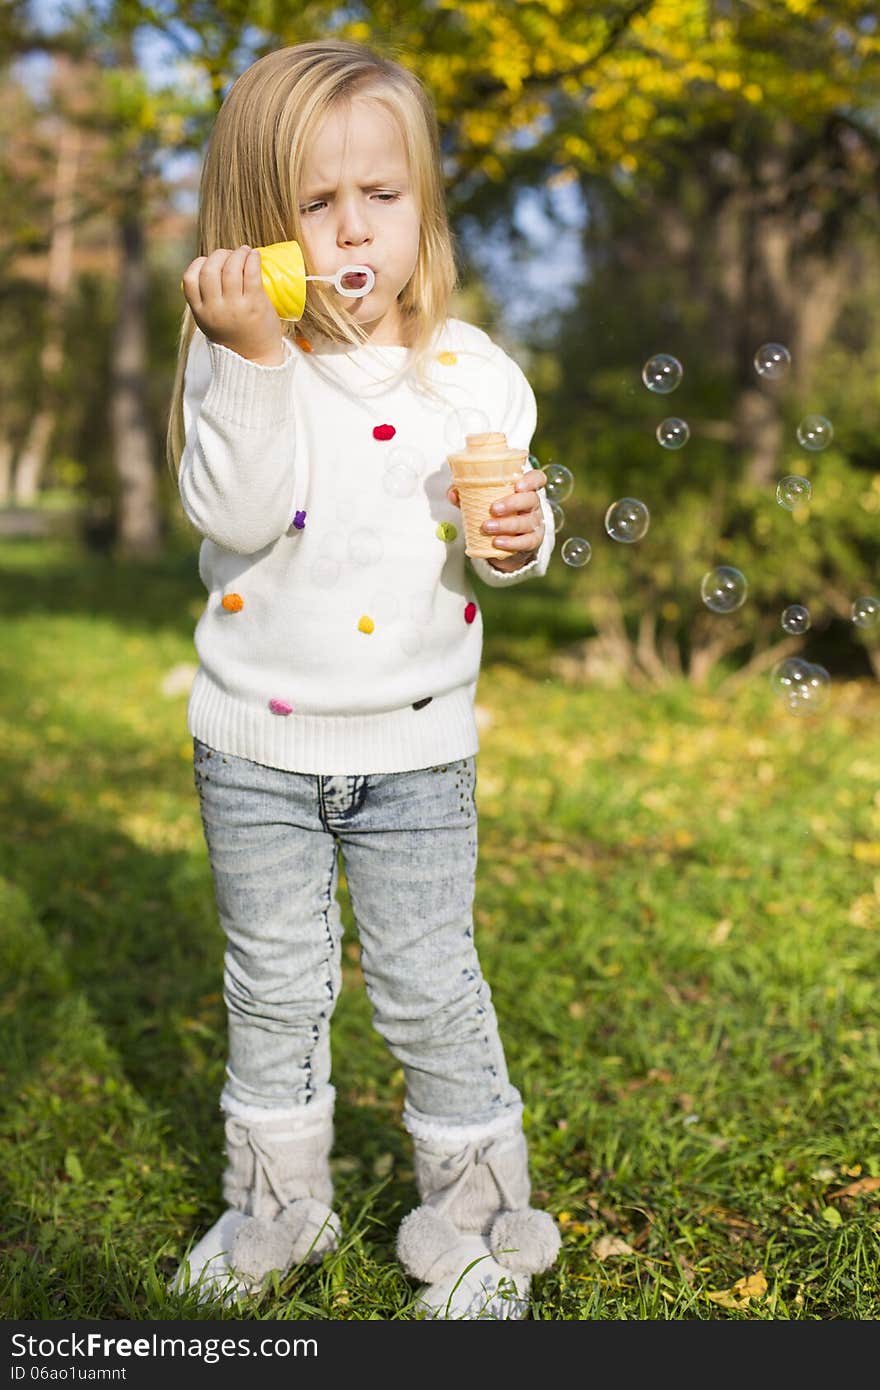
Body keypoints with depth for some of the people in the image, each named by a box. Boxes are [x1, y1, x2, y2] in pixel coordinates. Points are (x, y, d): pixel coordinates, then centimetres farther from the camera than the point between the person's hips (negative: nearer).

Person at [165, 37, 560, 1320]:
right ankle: (276, 1203, 36)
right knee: (273, 986, 15)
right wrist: (255, 356, -31)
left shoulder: (469, 371, -3)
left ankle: (478, 1215, 30)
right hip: (257, 741, 0)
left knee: (429, 987, 8)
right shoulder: (240, 359, -8)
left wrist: (517, 536, -18)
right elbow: (237, 513, -24)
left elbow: (503, 540, 4)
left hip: (414, 744, 0)